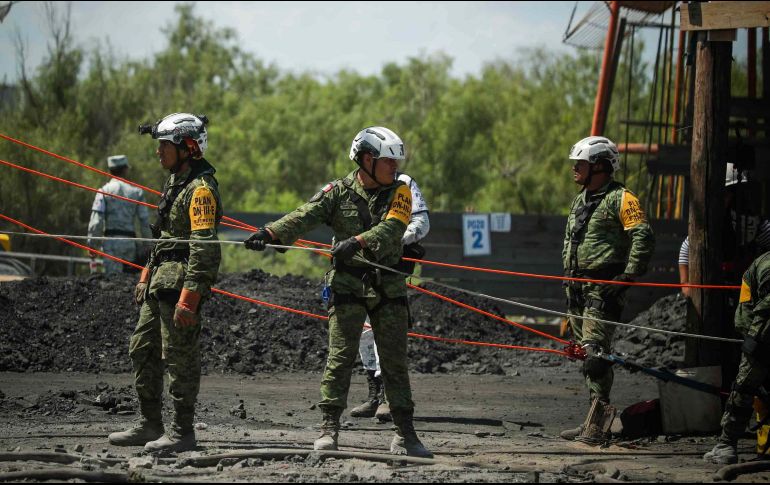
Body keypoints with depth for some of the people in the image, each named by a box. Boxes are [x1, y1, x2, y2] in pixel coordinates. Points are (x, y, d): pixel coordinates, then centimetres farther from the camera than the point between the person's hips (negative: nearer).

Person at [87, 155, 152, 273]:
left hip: (111, 239, -2)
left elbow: (96, 221, -6)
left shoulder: (104, 191, 0)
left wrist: (92, 245, 0)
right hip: (130, 241, 2)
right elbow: (145, 221, 6)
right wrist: (146, 246, 12)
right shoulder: (136, 192, 8)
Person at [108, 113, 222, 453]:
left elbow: (204, 247, -21)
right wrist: (146, 277, 23)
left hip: (181, 283, -11)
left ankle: (182, 432, 1)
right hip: (161, 283, 11)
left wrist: (188, 298, -25)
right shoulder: (175, 182, 17)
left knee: (180, 358, -5)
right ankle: (150, 426, 21)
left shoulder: (200, 188, -15)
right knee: (142, 350, 13)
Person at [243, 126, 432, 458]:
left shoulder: (399, 193, 1)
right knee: (340, 358, -6)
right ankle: (329, 429, -2)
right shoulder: (338, 192, 0)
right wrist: (270, 233, -30)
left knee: (395, 362, 4)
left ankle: (405, 435, 8)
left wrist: (357, 242, -35)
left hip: (388, 286, 1)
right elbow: (304, 217, -13)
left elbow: (389, 230, -18)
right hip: (347, 284, -1)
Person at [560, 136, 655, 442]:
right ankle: (595, 417, 16)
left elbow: (643, 237, -16)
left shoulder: (620, 199, -9)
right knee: (584, 352, 10)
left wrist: (628, 276, -19)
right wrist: (568, 276, 22)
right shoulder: (580, 200, 19)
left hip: (604, 288, -9)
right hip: (578, 287, 9)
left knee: (595, 352, -16)